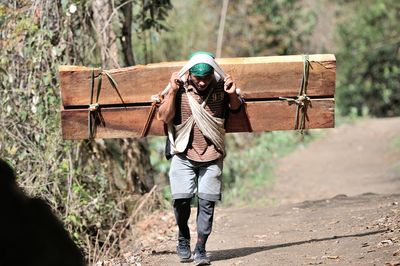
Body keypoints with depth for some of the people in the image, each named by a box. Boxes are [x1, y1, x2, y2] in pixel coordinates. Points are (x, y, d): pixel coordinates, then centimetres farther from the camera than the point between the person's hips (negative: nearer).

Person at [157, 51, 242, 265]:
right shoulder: (180, 88, -10)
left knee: (207, 202, -2)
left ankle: (200, 249, 7)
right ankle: (183, 238, 16)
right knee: (181, 198, -10)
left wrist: (233, 94, -9)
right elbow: (164, 117, -17)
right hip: (184, 153, -1)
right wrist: (173, 91, -24)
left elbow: (236, 108, 11)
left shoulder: (220, 86, -6)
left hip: (212, 155, 1)